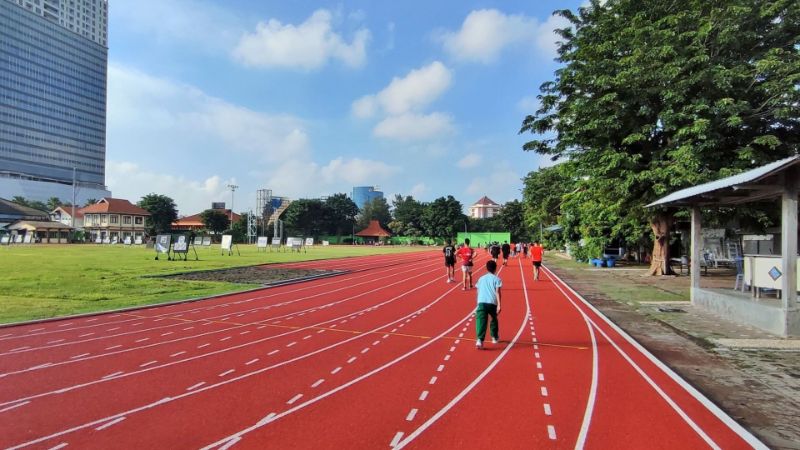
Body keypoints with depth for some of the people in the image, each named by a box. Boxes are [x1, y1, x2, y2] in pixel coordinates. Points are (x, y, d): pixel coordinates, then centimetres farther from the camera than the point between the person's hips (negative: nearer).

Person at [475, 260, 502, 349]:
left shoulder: (481, 278, 18)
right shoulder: (497, 279, 8)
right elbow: (497, 292, -4)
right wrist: (499, 305, -8)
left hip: (481, 302, 1)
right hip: (492, 303, -1)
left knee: (481, 321, -7)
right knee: (494, 319, 23)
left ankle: (480, 340, -24)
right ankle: (495, 337, 38)